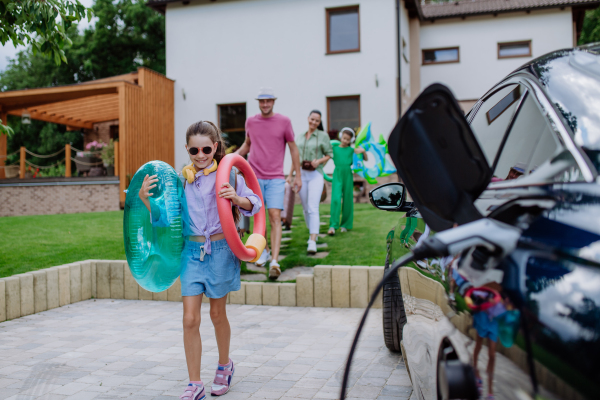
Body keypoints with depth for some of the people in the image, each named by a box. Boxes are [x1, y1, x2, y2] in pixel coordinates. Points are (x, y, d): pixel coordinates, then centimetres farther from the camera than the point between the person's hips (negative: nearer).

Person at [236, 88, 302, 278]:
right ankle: (263, 250, 29)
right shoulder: (250, 122, 8)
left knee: (275, 217, -13)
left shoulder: (284, 121, 1)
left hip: (276, 178, -2)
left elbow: (293, 148, 7)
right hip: (254, 176, 3)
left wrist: (298, 176, 5)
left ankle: (274, 261, -17)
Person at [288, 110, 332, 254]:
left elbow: (329, 154, 4)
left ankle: (312, 242, -20)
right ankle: (313, 233, 29)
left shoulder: (323, 136, 1)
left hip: (316, 174, -4)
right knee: (306, 208, 10)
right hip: (301, 174, 4)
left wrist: (319, 161, -15)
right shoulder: (299, 137, 12)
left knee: (313, 208, -15)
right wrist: (290, 175, 14)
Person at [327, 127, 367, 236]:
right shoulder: (334, 148, 8)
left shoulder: (351, 150, 8)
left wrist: (363, 151, -7)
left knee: (347, 200, 5)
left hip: (348, 175, 1)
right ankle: (333, 226, -17)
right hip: (337, 175, -1)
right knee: (335, 199, -14)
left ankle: (345, 225, 18)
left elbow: (366, 159, 11)